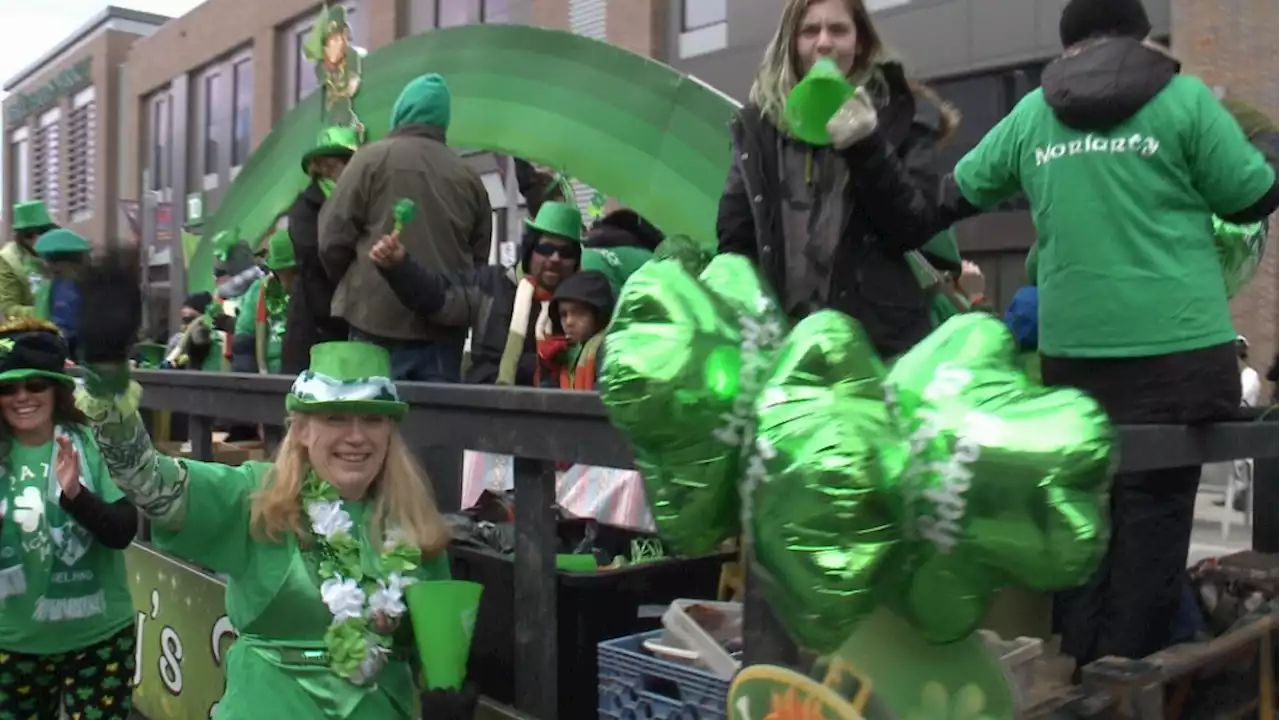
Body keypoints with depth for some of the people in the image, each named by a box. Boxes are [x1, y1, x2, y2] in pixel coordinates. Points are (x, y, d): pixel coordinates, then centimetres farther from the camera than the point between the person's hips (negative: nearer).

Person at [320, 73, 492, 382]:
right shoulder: (468, 175, 10)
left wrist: (351, 286, 16)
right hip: (443, 325, 4)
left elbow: (334, 238, -1)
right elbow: (479, 256, 13)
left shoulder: (373, 158, 0)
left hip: (378, 321, -3)